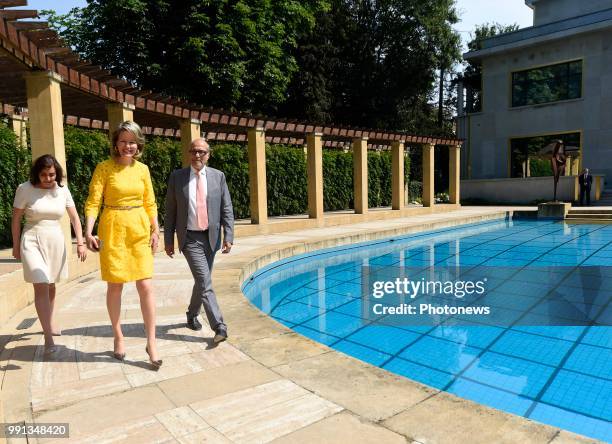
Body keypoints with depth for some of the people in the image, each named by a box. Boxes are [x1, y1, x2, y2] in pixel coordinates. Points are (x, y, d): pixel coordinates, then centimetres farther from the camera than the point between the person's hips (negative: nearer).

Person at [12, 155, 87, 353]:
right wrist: (16, 246, 4)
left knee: (51, 285, 15)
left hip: (56, 241, 4)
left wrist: (80, 243, -6)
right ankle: (48, 336, -8)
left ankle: (49, 324, 34)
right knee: (41, 287, -11)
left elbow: (74, 217, 2)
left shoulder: (62, 190, 0)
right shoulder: (25, 189, -8)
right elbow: (16, 219, 0)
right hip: (33, 241, -3)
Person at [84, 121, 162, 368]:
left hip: (140, 231, 2)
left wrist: (156, 230, 3)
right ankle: (118, 337, 27)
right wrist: (89, 232, -19)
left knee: (145, 286, -3)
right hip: (113, 230, -2)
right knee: (115, 286, 7)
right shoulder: (104, 168, -2)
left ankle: (151, 342, 7)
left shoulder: (142, 169, 6)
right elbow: (93, 202, -8)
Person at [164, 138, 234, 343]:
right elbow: (170, 211, 3)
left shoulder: (218, 176, 2)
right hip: (190, 238, -3)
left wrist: (228, 236, -6)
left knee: (202, 281, 16)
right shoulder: (177, 177, 0)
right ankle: (219, 326, -8)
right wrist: (168, 240, 2)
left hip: (211, 237, 3)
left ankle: (192, 315, 38)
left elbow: (226, 209, 2)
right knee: (205, 282, -11)